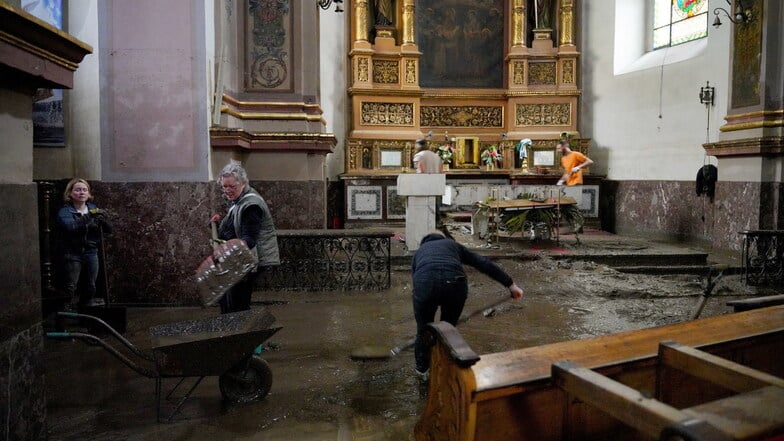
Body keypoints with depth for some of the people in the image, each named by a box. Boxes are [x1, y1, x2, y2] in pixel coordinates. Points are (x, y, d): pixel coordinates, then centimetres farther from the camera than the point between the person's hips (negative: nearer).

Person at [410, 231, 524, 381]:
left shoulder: (419, 252, 37)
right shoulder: (453, 245, 37)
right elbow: (484, 263, 27)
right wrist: (511, 284, 28)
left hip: (425, 283, 0)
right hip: (455, 283, 0)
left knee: (424, 330, 25)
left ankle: (422, 370, 43)